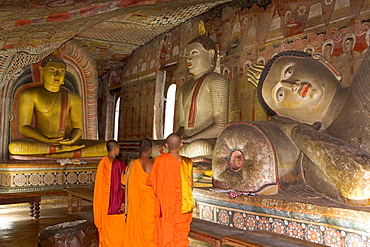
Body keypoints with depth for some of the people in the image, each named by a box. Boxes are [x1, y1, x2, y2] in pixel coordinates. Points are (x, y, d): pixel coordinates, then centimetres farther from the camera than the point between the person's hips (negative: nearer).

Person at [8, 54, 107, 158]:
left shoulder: (74, 98, 8)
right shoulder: (30, 94, -1)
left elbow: (77, 129, 4)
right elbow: (23, 127, -7)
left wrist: (70, 141, -20)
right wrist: (48, 141, -22)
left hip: (66, 141, 3)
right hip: (40, 143, -2)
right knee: (14, 147, -37)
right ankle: (62, 149, -25)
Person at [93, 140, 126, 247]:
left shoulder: (102, 162, 1)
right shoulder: (119, 164, -17)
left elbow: (99, 183, 8)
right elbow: (121, 185, -17)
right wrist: (122, 202, -11)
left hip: (104, 200, 6)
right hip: (116, 200, -6)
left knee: (105, 226, 17)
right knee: (117, 227, 6)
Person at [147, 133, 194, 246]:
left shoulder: (160, 160, -11)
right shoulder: (187, 162, -5)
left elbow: (150, 181, -5)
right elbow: (190, 186, 0)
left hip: (165, 205, -1)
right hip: (183, 206, 2)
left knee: (165, 234, 11)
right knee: (181, 236, 11)